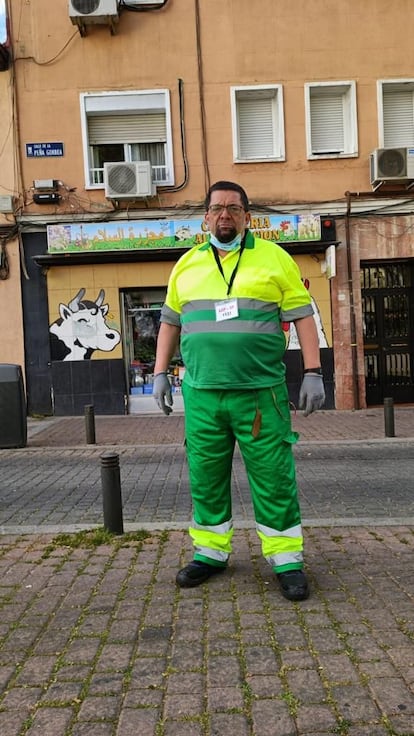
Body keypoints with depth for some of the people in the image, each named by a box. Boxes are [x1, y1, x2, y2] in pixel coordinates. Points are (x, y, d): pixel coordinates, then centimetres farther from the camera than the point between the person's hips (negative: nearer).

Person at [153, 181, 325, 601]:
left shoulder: (274, 258, 4)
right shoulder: (187, 264, 13)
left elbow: (302, 317, 2)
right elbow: (170, 322, 19)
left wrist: (313, 373, -5)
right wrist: (160, 373, 13)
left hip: (261, 393, -3)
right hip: (201, 394, 3)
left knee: (274, 479, 1)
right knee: (205, 479, 10)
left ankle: (286, 561, 15)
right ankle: (210, 553, 27)